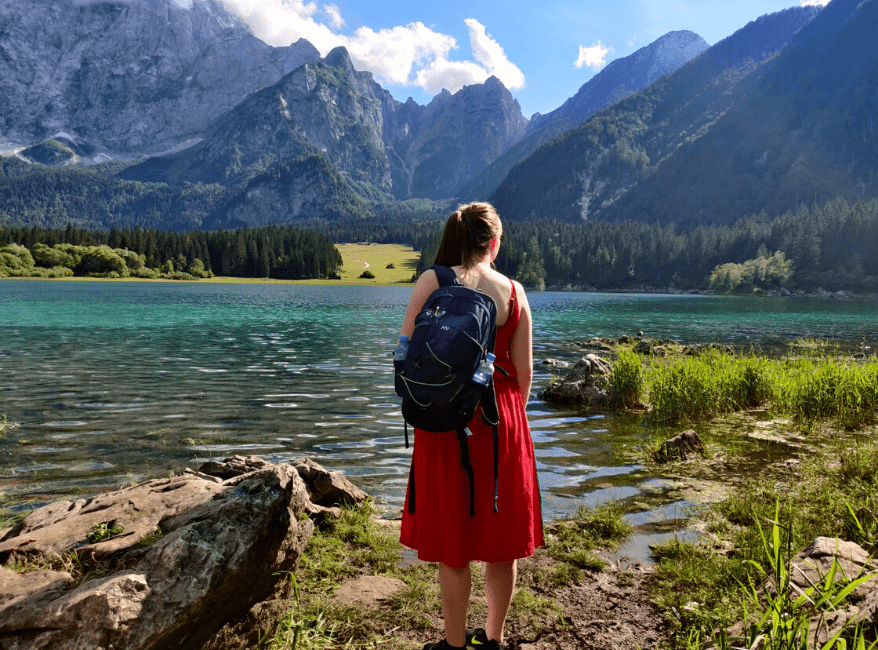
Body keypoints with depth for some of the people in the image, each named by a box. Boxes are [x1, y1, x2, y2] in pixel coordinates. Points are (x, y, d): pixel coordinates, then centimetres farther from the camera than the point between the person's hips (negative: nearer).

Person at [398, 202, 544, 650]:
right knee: (500, 532, 17)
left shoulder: (432, 282, -8)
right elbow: (524, 368, 0)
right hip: (501, 422, 2)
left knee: (451, 536, 11)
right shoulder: (512, 290, -2)